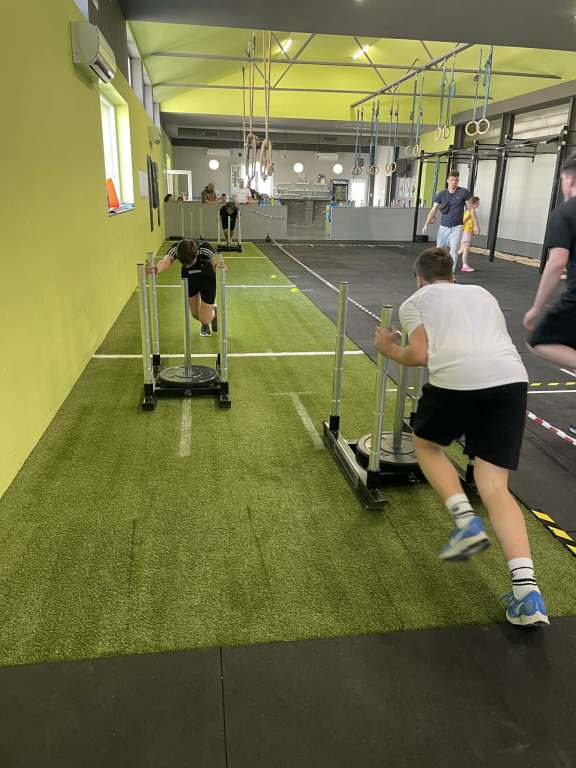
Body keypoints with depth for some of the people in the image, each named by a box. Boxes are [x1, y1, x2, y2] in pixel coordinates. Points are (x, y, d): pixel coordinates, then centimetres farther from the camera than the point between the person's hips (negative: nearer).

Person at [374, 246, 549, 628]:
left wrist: (390, 350, 23)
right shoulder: (482, 293, 32)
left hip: (456, 379, -4)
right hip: (511, 379, 4)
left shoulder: (415, 301, 18)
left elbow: (421, 355, 4)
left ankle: (466, 522, 7)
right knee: (495, 486, 6)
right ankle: (527, 592, -7)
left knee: (426, 444, 26)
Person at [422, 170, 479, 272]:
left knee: (454, 250, -11)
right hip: (443, 227, 2)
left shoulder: (463, 192, -4)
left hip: (457, 227, -2)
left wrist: (476, 225, -2)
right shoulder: (441, 194, 1)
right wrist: (426, 224, -11)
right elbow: (433, 210, -1)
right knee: (439, 249, 9)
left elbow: (471, 209, 1)